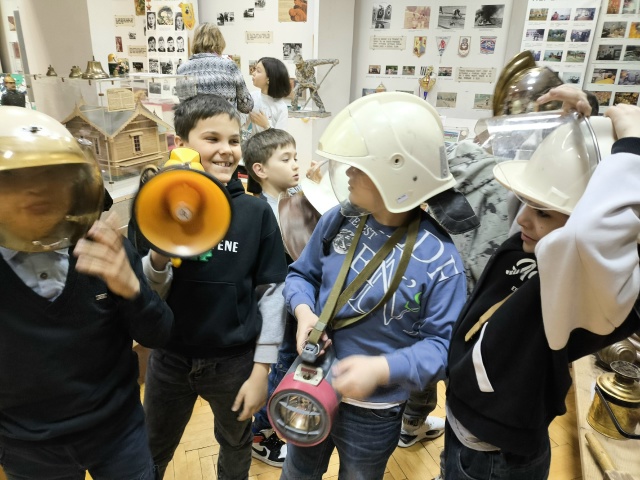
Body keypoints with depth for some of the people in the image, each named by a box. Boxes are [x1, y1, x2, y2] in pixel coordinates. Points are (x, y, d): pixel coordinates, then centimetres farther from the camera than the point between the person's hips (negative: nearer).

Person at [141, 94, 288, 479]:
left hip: (235, 360, -1)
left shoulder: (256, 212, -13)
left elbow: (271, 293, -8)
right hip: (170, 358, 1)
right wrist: (159, 255, -27)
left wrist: (261, 370, -7)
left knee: (236, 445, 26)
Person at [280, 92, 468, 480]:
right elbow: (302, 274, 3)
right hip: (310, 388, 4)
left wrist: (382, 369, -32)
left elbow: (443, 344, -19)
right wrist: (304, 312, -18)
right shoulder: (338, 222, -11)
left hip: (374, 413, -3)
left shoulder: (438, 259, -23)